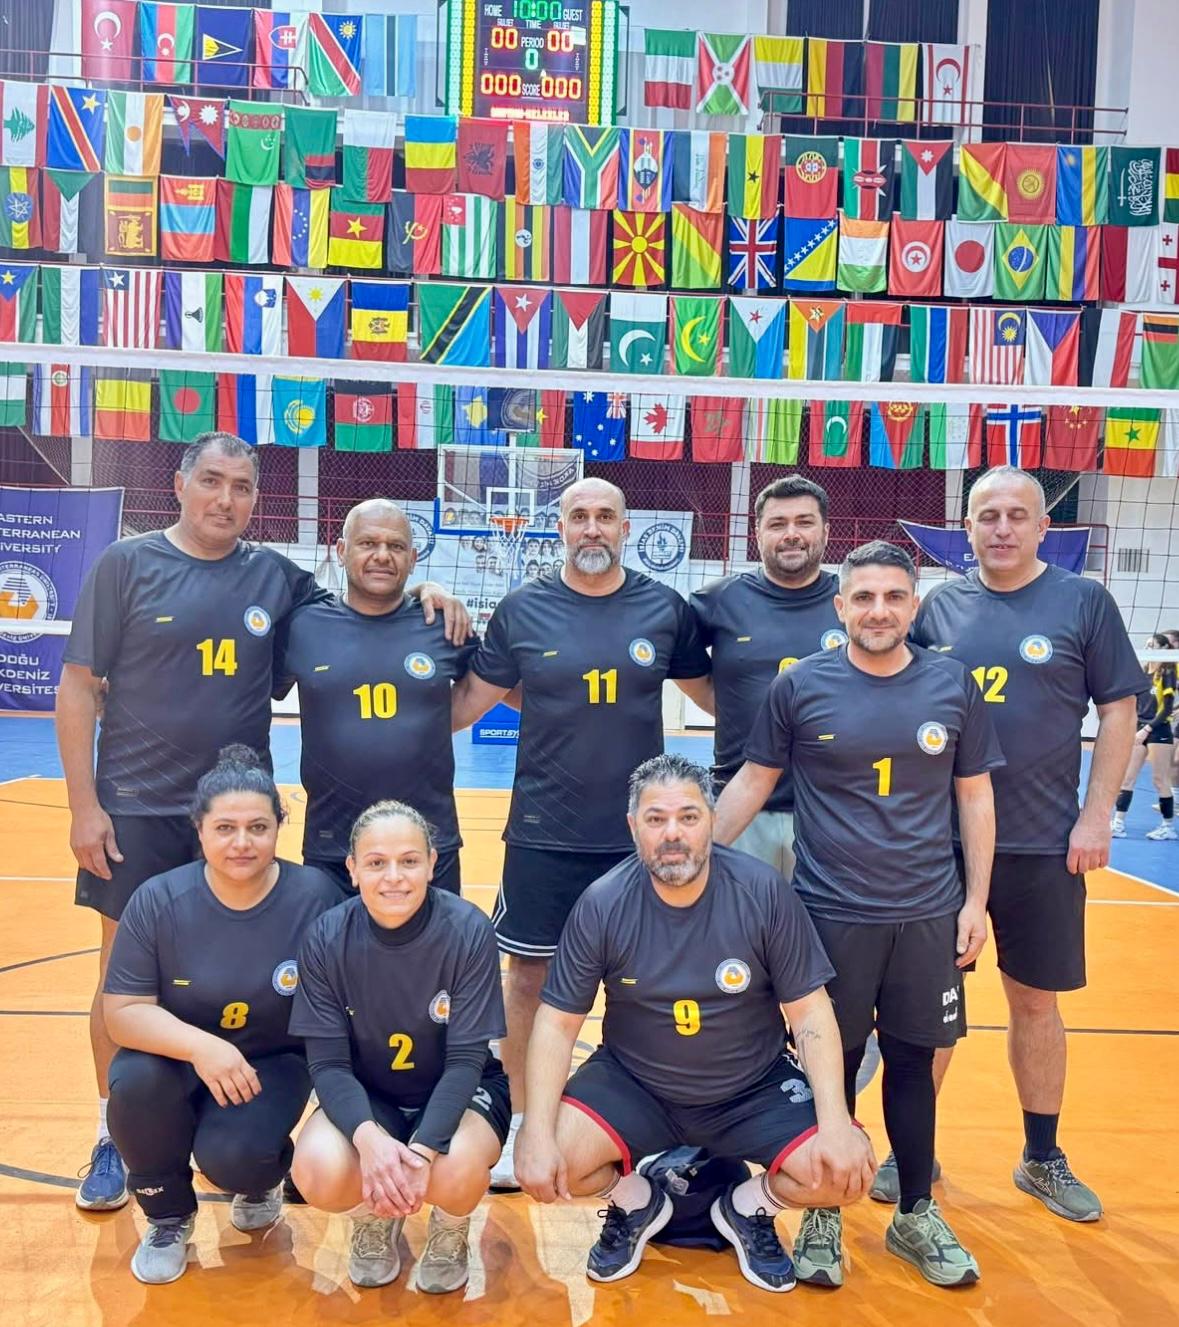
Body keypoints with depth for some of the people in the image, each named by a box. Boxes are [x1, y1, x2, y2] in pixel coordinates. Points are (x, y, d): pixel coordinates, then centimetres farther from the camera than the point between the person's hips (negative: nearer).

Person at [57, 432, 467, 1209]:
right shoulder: (127, 565, -3)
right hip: (138, 810, -2)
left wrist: (422, 596, -8)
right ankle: (116, 1139, 26)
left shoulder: (276, 576, 3)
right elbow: (79, 689, -3)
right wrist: (84, 804, -8)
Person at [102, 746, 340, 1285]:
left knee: (230, 1155, -29)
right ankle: (168, 1217, 3)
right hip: (176, 1058, 2)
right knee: (135, 1083, -30)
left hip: (274, 1063, -2)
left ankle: (263, 1179, 15)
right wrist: (200, 1045, -32)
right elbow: (122, 1012, -15)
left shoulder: (314, 896, -18)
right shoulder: (158, 899, -15)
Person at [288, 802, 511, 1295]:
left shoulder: (469, 931, -22)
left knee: (457, 1171, -34)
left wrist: (422, 1149, -34)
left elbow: (466, 1059, -19)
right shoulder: (327, 938, -16)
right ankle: (374, 1219, 11)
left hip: (460, 1092, -1)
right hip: (366, 1096, 2)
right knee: (317, 1171, -29)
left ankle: (450, 1231, 8)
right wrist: (369, 1137, -33)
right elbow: (328, 1062, -14)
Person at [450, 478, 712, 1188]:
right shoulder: (522, 609, -1)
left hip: (637, 834, 1)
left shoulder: (665, 608, 1)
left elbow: (710, 691, 12)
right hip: (543, 832, 0)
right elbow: (470, 701, 4)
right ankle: (521, 1126, 29)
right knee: (528, 977, 9)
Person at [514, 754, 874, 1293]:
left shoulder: (765, 892, -16)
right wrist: (537, 1133, -22)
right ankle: (635, 1203, 13)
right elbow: (557, 1022, -11)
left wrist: (836, 1123, -21)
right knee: (551, 1163, -23)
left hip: (755, 1089, 0)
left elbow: (810, 1012, -10)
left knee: (847, 1172, -20)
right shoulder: (602, 904, -15)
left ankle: (748, 1207, 15)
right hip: (632, 1084, 0)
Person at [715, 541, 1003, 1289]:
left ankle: (917, 1215, 33)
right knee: (831, 1065, 10)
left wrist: (976, 900, 3)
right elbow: (753, 784, 1)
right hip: (831, 914, -1)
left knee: (913, 1063, 13)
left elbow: (975, 798, 6)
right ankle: (824, 1214, 29)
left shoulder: (954, 686, 0)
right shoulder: (800, 686, -5)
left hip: (928, 915, 2)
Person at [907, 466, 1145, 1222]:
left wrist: (1096, 817, -7)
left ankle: (1043, 1158, 30)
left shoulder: (1083, 601, -2)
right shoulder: (940, 604, 3)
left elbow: (1120, 710, 0)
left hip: (1044, 844, -1)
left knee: (1036, 1001, 12)